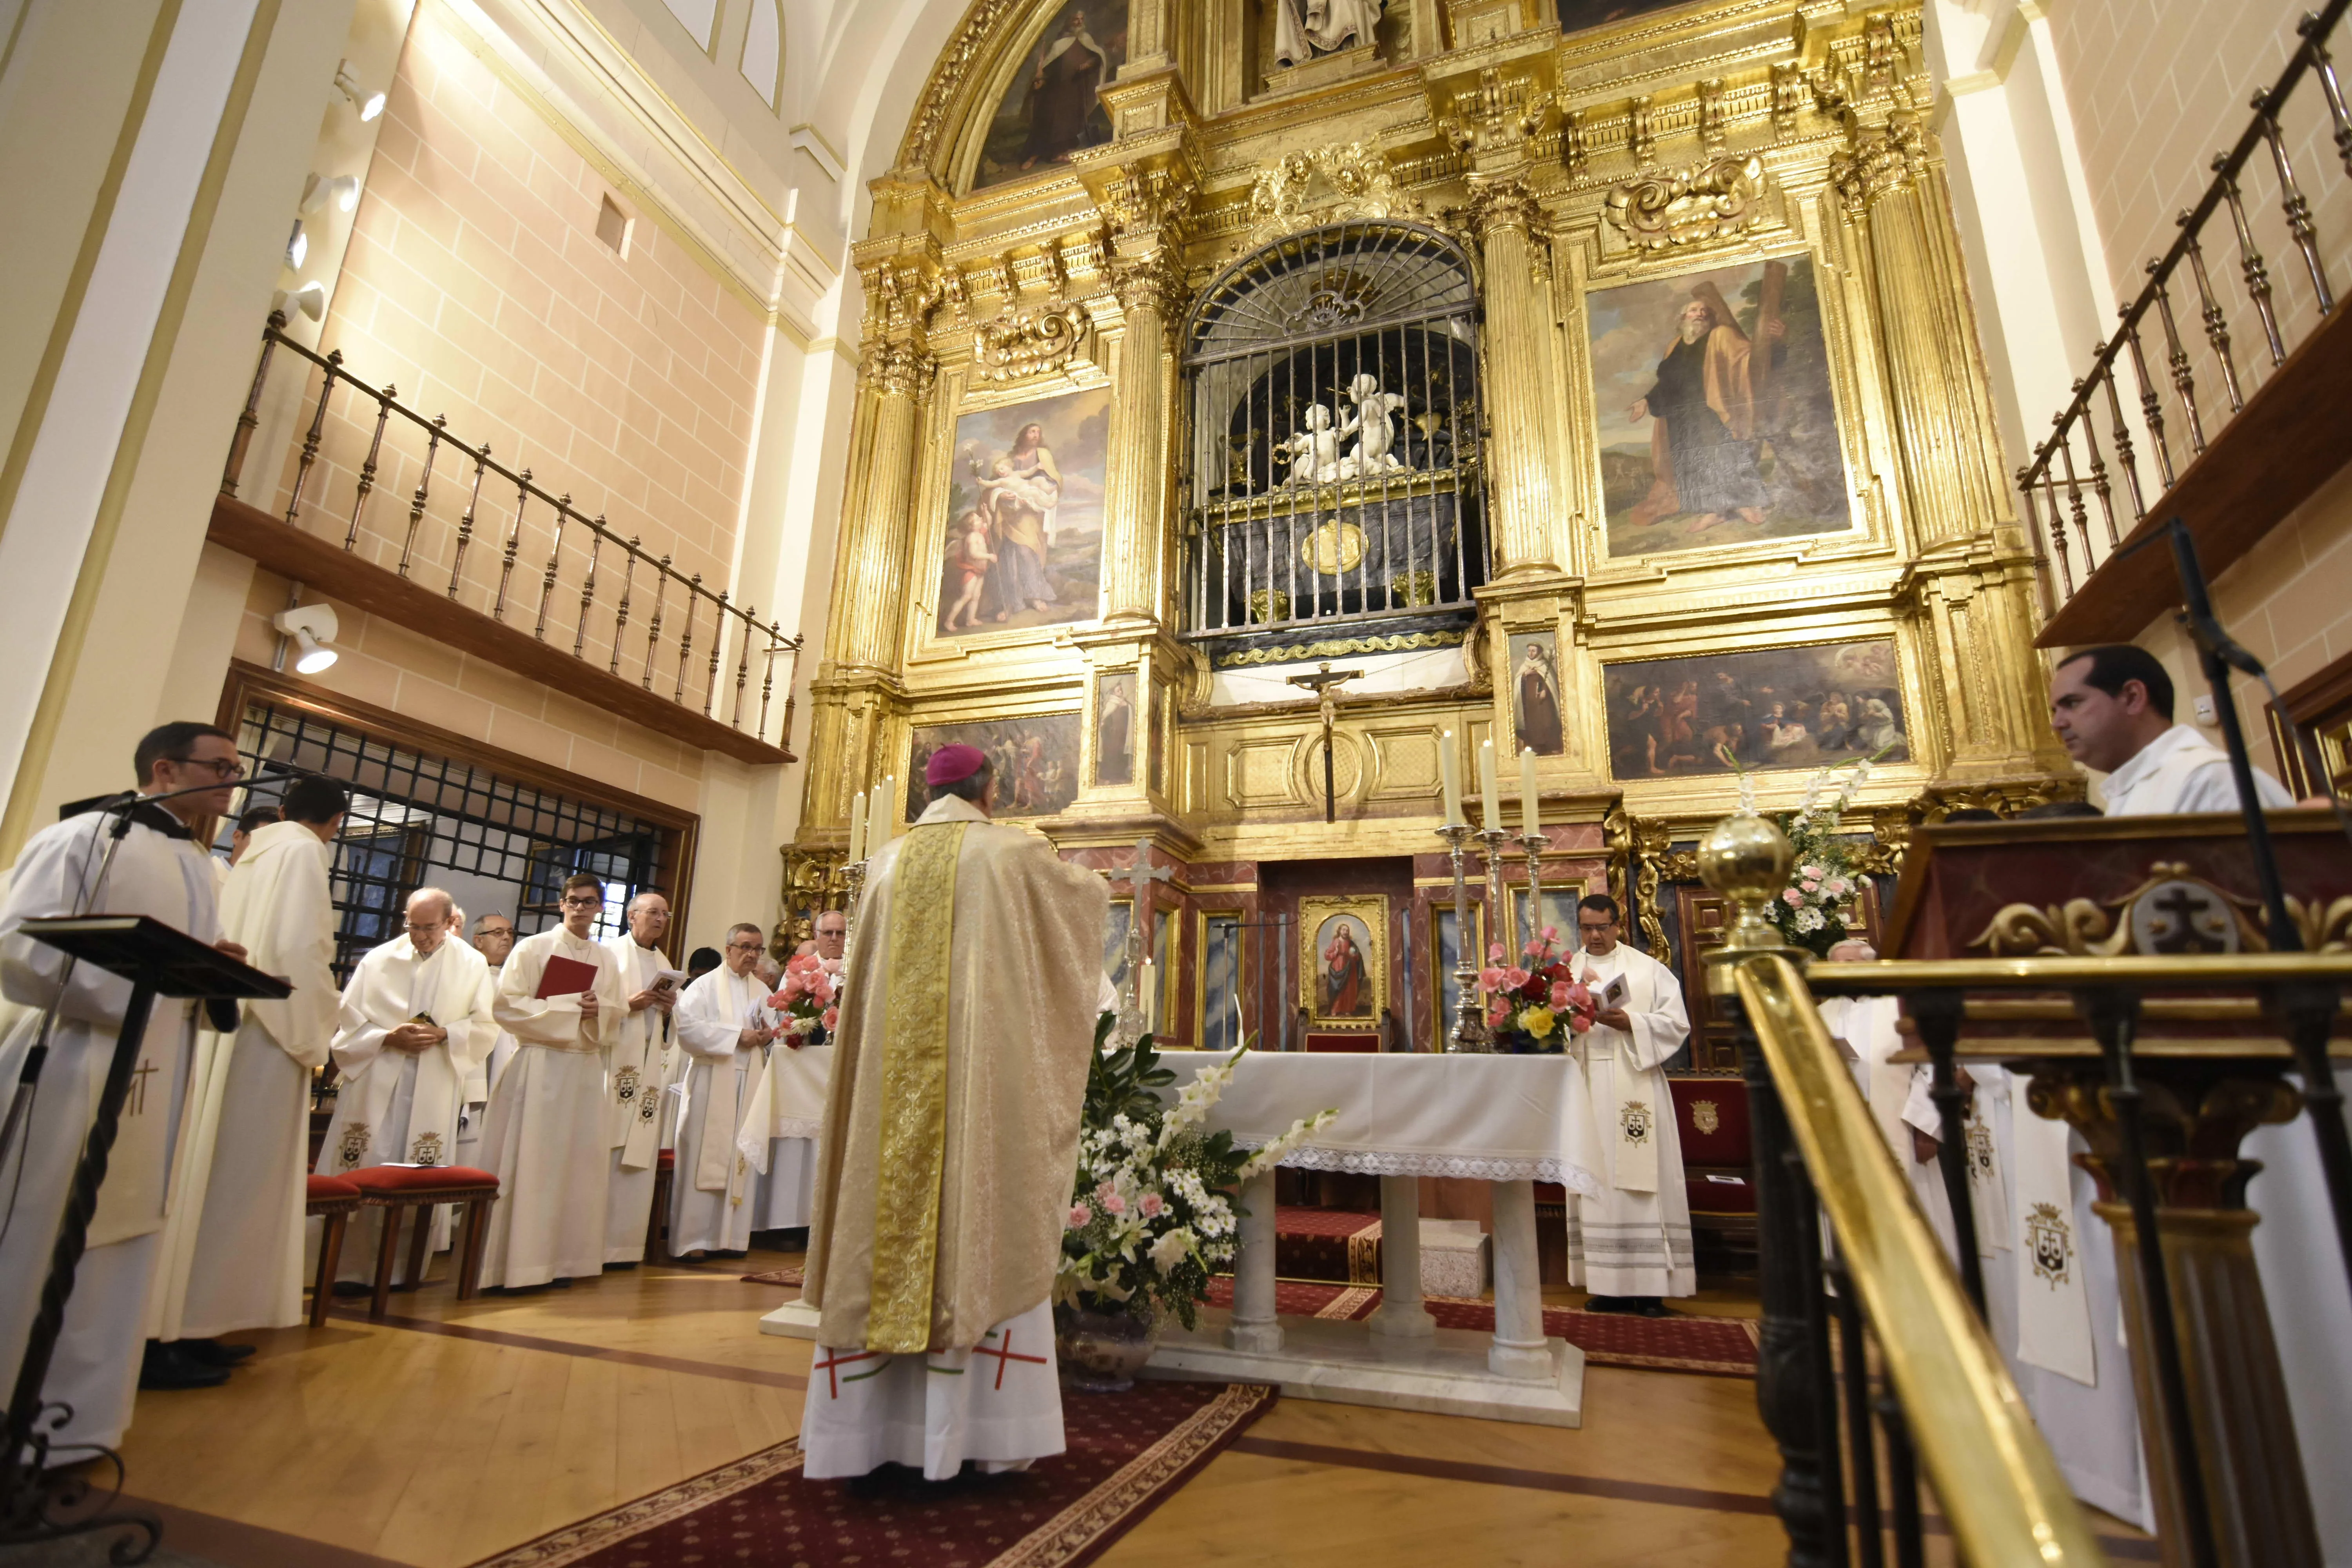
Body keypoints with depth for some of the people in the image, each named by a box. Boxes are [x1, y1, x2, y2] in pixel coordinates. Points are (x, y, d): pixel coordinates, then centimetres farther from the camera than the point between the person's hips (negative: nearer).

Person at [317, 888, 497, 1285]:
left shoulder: (473, 965, 3)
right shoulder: (379, 959, 3)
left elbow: (486, 1026, 4)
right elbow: (348, 1021, 4)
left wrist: (445, 1035, -13)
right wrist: (388, 1038, -12)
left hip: (434, 1091, 0)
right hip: (375, 1082, 0)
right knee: (361, 1174, -1)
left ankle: (406, 1264, 14)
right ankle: (351, 1267, 9)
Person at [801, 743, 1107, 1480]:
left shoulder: (888, 860, 10)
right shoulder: (1015, 853, -1)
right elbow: (1092, 893, 16)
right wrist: (1073, 873, 40)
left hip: (893, 1066, 4)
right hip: (982, 1066, -4)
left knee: (884, 1227, 8)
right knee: (985, 1231, 1)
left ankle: (862, 1425, 17)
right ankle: (981, 1425, 7)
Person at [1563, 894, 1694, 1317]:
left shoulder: (1649, 969, 6)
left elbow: (1677, 1023, -1)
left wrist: (1629, 1022, -15)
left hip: (1635, 1087, -2)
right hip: (1586, 1088, 2)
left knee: (1641, 1181, -2)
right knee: (1595, 1183, 3)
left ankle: (1650, 1285, 4)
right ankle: (1607, 1284, 9)